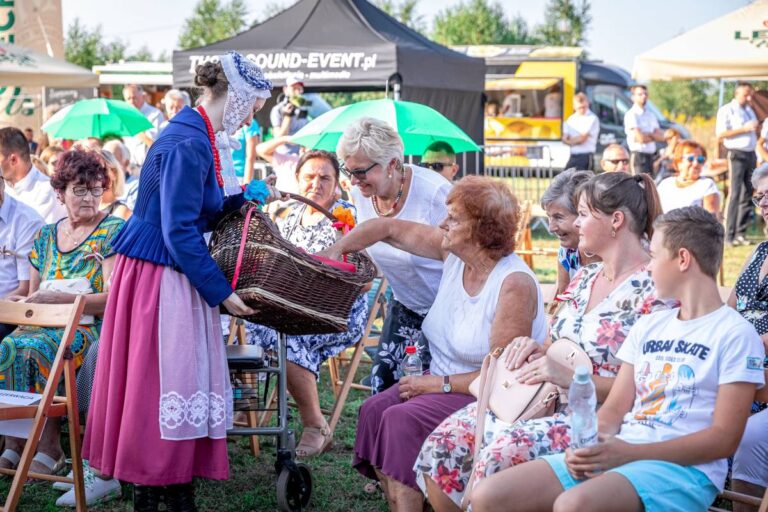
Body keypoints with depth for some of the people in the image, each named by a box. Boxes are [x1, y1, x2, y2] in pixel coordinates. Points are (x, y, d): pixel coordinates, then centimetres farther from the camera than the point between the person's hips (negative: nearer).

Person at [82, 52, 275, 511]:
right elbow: (180, 232, -21)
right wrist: (221, 291, -16)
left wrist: (245, 196, 11)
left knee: (187, 378, 10)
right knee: (159, 382, -2)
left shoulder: (201, 139, 11)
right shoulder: (186, 145, -19)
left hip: (176, 275, 10)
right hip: (159, 277, -10)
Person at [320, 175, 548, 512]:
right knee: (374, 410, -11)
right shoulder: (452, 252, -1)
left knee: (403, 420, -25)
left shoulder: (514, 284, -23)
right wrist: (335, 252, 4)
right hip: (443, 379, 8)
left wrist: (441, 384, -18)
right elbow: (389, 228, 11)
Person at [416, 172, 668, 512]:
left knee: (502, 452, -32)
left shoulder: (652, 290, -10)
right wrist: (538, 349, 2)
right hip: (543, 405, 8)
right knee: (443, 443, -10)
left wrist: (569, 377, -21)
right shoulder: (584, 278, 15)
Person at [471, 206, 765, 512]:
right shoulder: (647, 327, 20)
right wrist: (587, 447, -8)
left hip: (683, 467, -7)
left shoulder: (735, 334, -2)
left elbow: (724, 439, -9)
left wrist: (630, 453, -16)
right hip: (616, 455, 7)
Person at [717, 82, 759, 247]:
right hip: (737, 154, -8)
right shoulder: (726, 110, -3)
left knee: (747, 195, 6)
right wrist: (744, 129, -17)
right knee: (735, 194, -10)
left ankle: (741, 234, 11)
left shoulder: (749, 110, 21)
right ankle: (729, 236, -8)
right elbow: (720, 134, -14)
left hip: (750, 154, 8)